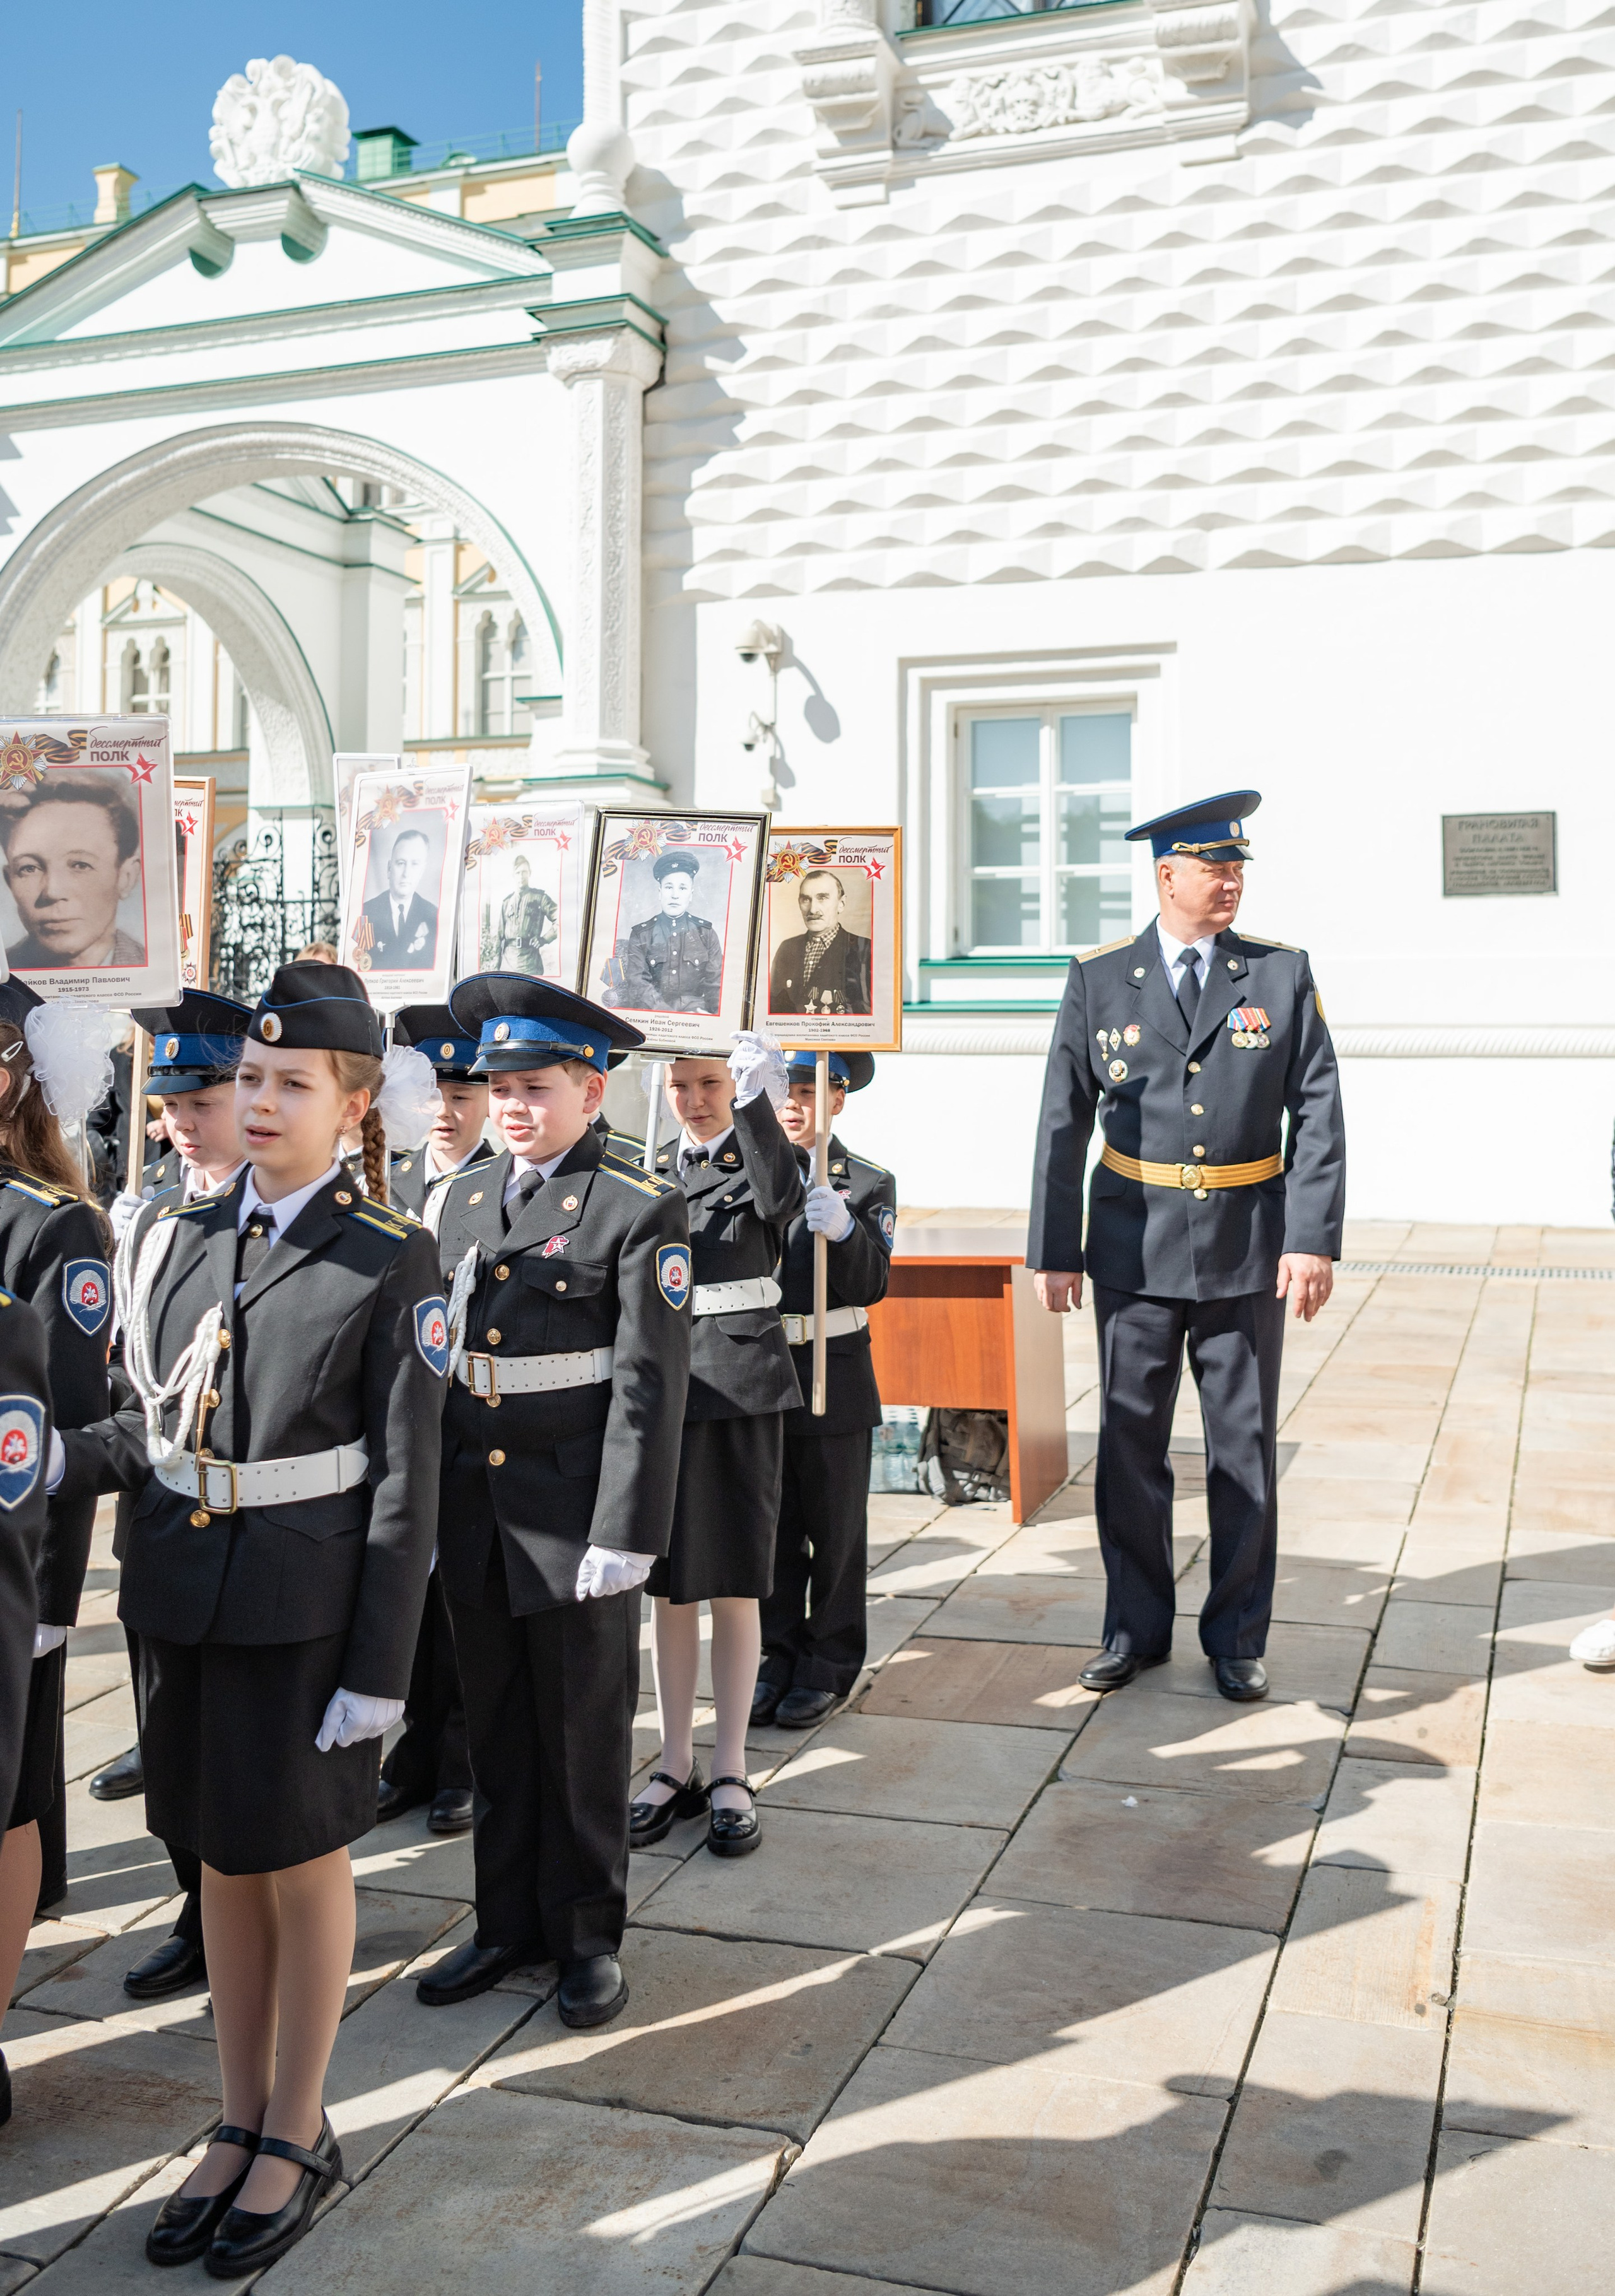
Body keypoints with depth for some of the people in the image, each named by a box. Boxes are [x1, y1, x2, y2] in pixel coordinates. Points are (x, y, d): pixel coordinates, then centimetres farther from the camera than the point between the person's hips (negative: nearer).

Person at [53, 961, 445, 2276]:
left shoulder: (391, 1262, -9)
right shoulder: (179, 1238, 5)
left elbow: (406, 1484, -10)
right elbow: (154, 1427, 8)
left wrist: (381, 1671, -12)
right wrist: (59, 1461, -12)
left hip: (306, 1612, -5)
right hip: (182, 1598, 5)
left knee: (305, 1862, 10)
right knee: (223, 1860, 17)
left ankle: (299, 2135, 29)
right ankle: (240, 2124, 34)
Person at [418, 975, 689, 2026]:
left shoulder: (641, 1209, -9)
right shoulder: (466, 1197, 9)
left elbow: (649, 1382, -12)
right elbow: (433, 1358, 12)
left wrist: (625, 1533, -16)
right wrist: (421, 1507, 11)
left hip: (576, 1512, -5)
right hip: (474, 1508, 5)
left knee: (585, 1730, 8)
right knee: (497, 1726, 16)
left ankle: (589, 1931, 26)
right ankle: (508, 1920, 32)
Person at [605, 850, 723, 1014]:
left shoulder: (706, 934, 11)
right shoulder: (641, 935, 8)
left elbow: (715, 983, 6)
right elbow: (638, 983, -3)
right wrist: (669, 1015, -19)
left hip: (695, 1012, 1)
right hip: (652, 1016, -1)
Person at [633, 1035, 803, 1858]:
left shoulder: (760, 1160, 1)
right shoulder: (652, 1172, 13)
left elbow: (782, 1198, -24)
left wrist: (758, 1101, -30)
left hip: (742, 1386, -3)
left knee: (735, 1583, 2)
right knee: (668, 1583, 8)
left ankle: (731, 1774, 12)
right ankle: (676, 1766, 20)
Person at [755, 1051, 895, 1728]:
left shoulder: (867, 1184, -1)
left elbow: (872, 1285, -13)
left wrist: (843, 1230, -29)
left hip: (832, 1379, -2)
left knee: (835, 1531, 7)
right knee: (769, 1526, 11)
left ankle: (828, 1666, 20)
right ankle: (777, 1659, 24)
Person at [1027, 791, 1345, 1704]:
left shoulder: (1283, 973, 1)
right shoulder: (1099, 979, 1)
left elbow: (1319, 1113, -2)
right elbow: (1064, 1122, 1)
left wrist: (1314, 1239, -11)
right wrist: (1054, 1251, -2)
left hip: (1249, 1249, 0)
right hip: (1135, 1247, 0)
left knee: (1246, 1448, 8)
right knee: (1129, 1446, 7)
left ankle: (1238, 1638, 22)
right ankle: (1136, 1628, 24)